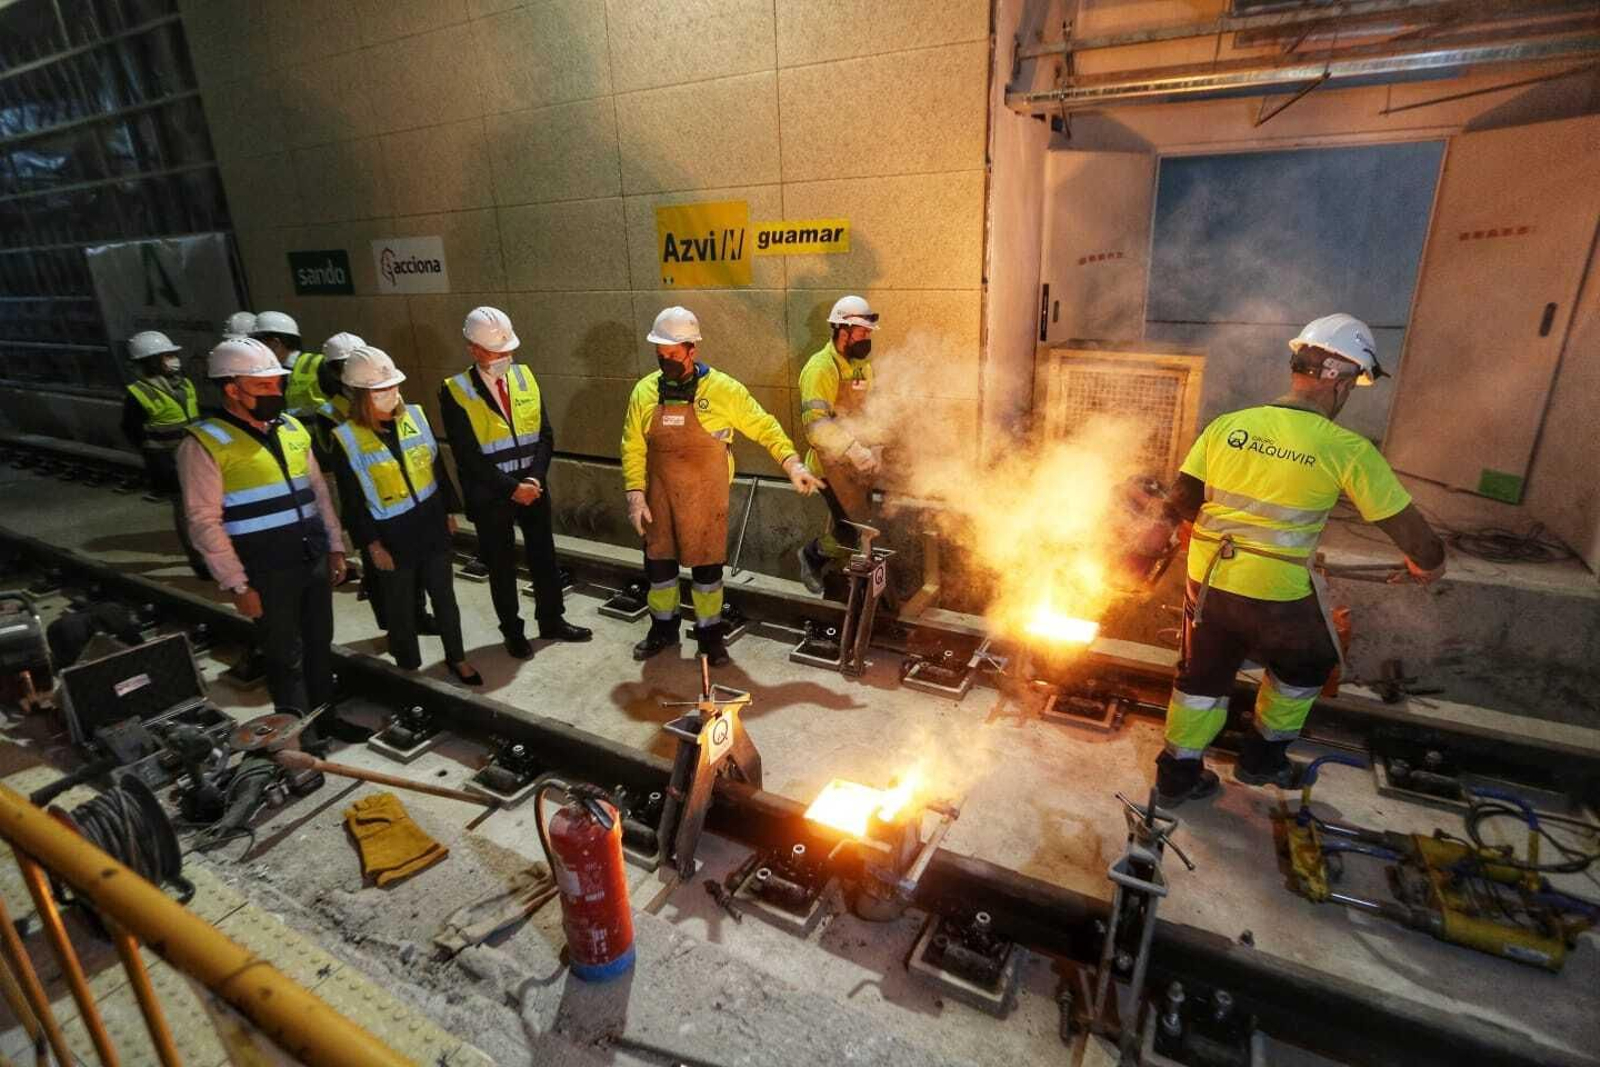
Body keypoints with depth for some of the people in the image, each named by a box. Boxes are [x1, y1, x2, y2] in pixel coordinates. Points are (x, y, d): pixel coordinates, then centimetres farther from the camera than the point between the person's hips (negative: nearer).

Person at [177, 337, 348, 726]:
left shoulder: (292, 428, 7)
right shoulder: (205, 443, -12)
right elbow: (204, 522, -13)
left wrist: (335, 546, 13)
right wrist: (237, 585, -14)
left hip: (315, 560, 6)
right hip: (267, 573, -6)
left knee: (319, 645, 19)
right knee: (286, 657, 8)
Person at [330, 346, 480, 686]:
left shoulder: (415, 416, -2)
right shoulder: (347, 438, -13)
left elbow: (437, 466, 7)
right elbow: (352, 501, -9)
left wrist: (449, 511, 10)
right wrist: (372, 544, -9)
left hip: (431, 525, 3)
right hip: (391, 536, -3)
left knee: (444, 597, 14)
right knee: (401, 606, 14)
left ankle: (457, 658, 31)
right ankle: (409, 667, 33)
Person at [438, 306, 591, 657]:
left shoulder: (524, 377, 1)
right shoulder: (455, 391, -12)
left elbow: (545, 435, 1)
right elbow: (468, 456, -16)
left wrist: (535, 478, -12)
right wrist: (512, 488, -18)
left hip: (533, 488, 4)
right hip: (490, 496, -4)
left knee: (544, 558, 14)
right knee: (501, 566, 11)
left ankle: (552, 620, 33)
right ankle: (512, 631, 29)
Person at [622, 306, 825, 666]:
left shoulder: (723, 389, -10)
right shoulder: (645, 391, -2)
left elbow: (764, 427, -5)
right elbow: (632, 448, 2)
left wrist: (792, 464, -16)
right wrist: (635, 494, -5)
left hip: (706, 501, -2)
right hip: (660, 499, 3)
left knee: (707, 567, 8)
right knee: (658, 564, 13)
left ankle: (710, 633, 27)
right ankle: (663, 628, 35)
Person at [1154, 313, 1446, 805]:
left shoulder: (1227, 425, -3)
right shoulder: (1345, 449, -12)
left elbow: (1182, 498, 1)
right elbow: (1406, 525, -4)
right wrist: (1427, 562, 17)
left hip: (1208, 584, 3)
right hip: (1278, 597, -3)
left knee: (1202, 677, 19)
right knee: (1306, 667, 28)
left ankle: (1177, 774, 30)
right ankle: (1263, 757, 40)